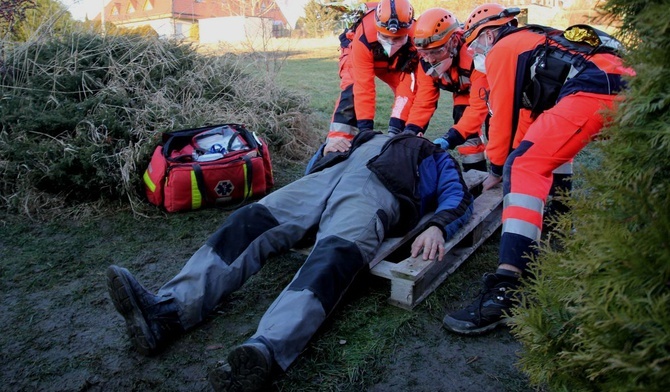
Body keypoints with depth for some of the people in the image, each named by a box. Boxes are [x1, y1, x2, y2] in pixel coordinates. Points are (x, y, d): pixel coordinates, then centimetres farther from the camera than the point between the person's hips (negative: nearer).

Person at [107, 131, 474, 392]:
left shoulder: (438, 158, 32)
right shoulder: (377, 138, 46)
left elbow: (459, 197, 11)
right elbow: (321, 159, 37)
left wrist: (437, 226, -10)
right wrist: (334, 147, 14)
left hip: (378, 189, -5)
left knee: (333, 256, -36)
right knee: (249, 221, -20)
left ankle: (264, 351, -58)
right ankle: (167, 311, -34)